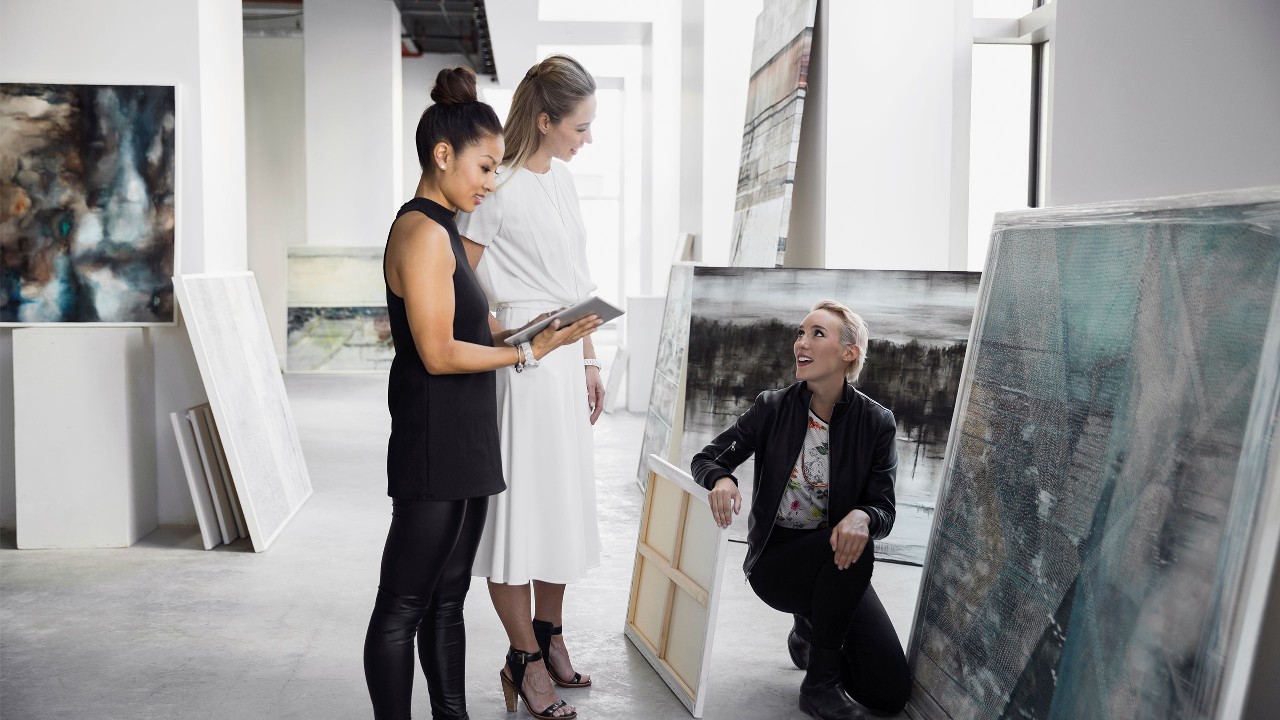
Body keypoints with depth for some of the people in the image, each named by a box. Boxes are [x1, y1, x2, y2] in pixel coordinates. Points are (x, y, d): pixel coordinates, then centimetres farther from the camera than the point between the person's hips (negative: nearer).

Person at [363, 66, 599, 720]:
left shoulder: (441, 229, 15)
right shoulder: (423, 233, -15)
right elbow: (439, 354, -19)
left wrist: (527, 327, 8)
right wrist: (528, 352, -14)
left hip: (463, 445, 10)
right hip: (433, 446, -10)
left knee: (448, 597, 17)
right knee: (403, 606, 0)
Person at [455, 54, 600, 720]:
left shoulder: (560, 177, 12)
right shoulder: (499, 186, -14)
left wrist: (588, 361, 18)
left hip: (564, 357, 9)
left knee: (562, 495, 15)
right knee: (518, 498, -1)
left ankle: (549, 638, 30)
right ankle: (525, 661, 12)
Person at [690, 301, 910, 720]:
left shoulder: (875, 422, -8)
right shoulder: (772, 408, -7)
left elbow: (884, 512, -10)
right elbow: (706, 458, -2)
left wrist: (862, 517, -35)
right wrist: (721, 479, -28)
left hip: (837, 563, 2)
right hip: (775, 559, -2)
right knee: (850, 550, -36)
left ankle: (810, 635, 24)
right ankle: (820, 683, -16)